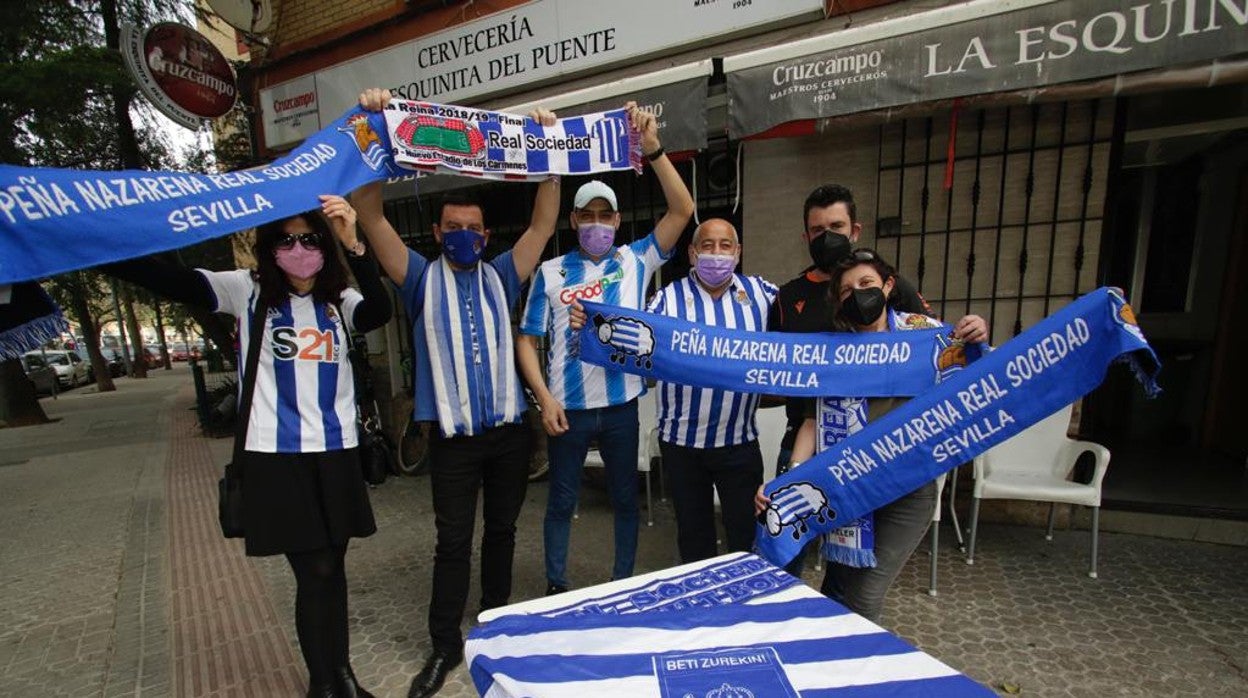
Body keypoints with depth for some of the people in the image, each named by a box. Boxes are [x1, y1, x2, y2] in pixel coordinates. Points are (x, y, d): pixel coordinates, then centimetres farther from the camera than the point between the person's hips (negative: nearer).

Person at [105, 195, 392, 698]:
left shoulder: (339, 298, 4)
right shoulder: (248, 290, 2)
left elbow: (379, 313, -16)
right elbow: (172, 280, -9)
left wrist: (353, 246, -27)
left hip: (336, 452, 2)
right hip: (276, 456, -2)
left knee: (332, 568, 15)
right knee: (314, 573, 1)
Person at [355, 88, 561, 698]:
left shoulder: (500, 277, 8)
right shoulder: (422, 278, 4)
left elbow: (543, 223, 2)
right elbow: (372, 218, -5)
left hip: (509, 430, 2)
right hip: (453, 436, -2)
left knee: (501, 530, 16)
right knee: (453, 541, 7)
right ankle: (444, 645, 25)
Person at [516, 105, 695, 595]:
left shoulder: (636, 261, 1)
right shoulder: (551, 272, 0)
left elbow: (682, 210, -9)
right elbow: (527, 340, 0)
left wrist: (652, 150, -18)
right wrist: (544, 398, -10)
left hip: (621, 404, 1)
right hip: (567, 407, 0)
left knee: (625, 497, 15)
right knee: (562, 500, 14)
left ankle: (624, 583, 36)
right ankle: (556, 586, 35)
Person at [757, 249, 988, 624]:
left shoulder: (927, 333, -2)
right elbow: (813, 421, -4)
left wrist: (977, 347, -15)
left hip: (909, 489, -1)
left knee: (863, 598, 0)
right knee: (837, 592, 12)